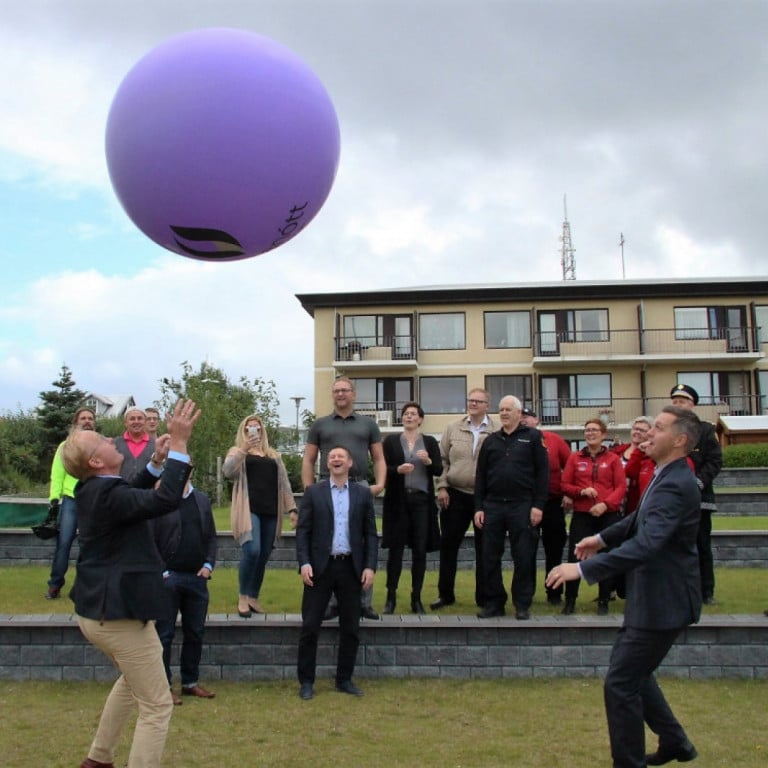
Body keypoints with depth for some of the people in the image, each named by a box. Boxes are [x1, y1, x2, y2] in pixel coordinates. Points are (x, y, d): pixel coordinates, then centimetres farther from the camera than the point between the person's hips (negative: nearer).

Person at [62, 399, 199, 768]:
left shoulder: (92, 491, 6)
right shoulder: (106, 495, -24)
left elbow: (134, 496, 24)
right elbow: (165, 500, -38)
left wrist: (157, 461, 11)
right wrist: (179, 443, -33)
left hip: (99, 610, 11)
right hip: (118, 613, -11)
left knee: (132, 678, 34)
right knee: (157, 706, 0)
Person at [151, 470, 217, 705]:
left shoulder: (202, 500, 9)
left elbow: (211, 537, 13)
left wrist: (208, 565, 1)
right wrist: (161, 573, -13)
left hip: (197, 578, 5)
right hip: (168, 578, -5)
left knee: (195, 633, 13)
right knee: (164, 634, 4)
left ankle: (190, 682, 25)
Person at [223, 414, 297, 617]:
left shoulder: (273, 455, 21)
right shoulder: (237, 451, 9)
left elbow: (284, 483, 18)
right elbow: (227, 471, -11)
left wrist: (291, 509, 10)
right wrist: (244, 449, -21)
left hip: (271, 512, 4)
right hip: (249, 509, -4)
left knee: (263, 557, 4)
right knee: (252, 551, -19)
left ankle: (253, 598, 17)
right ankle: (242, 597, -2)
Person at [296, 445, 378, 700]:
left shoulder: (363, 494, 7)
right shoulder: (313, 492, 3)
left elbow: (370, 533, 6)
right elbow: (302, 531, 0)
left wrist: (370, 566, -3)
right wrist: (304, 562, -11)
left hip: (351, 567, 2)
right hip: (320, 567, -1)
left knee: (350, 628, 7)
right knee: (310, 626, 1)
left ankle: (344, 679, 20)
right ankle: (306, 681, 13)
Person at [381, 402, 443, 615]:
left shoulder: (430, 442, 9)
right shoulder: (390, 441, 6)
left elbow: (439, 471, 3)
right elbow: (383, 469, 0)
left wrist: (429, 461, -16)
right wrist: (398, 469, -18)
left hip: (422, 500, 1)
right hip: (398, 501, -1)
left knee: (420, 550, 2)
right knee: (395, 549, 0)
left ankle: (416, 598, 11)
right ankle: (391, 596, 8)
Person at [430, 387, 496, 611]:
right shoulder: (452, 429, 6)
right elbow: (442, 460, 6)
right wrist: (442, 487, -2)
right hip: (455, 495, 2)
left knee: (484, 548, 7)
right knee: (448, 545, 6)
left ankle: (484, 597, 18)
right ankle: (445, 594, 19)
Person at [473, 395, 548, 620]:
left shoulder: (532, 437, 3)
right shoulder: (491, 440, 14)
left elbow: (542, 472, -2)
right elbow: (480, 476, 12)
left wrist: (538, 505, -9)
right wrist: (478, 507, 5)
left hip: (522, 506, -3)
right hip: (493, 506, 4)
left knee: (523, 557, 1)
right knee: (490, 557, 4)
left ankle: (522, 605, 12)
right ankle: (494, 602, 15)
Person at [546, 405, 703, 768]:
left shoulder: (677, 486, -26)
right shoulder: (666, 477, 5)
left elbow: (645, 544, -37)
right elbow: (641, 519, 24)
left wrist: (583, 569, -39)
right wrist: (603, 538, 21)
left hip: (663, 602, -10)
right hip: (651, 597, 10)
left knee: (620, 683, -3)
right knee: (633, 672, 22)